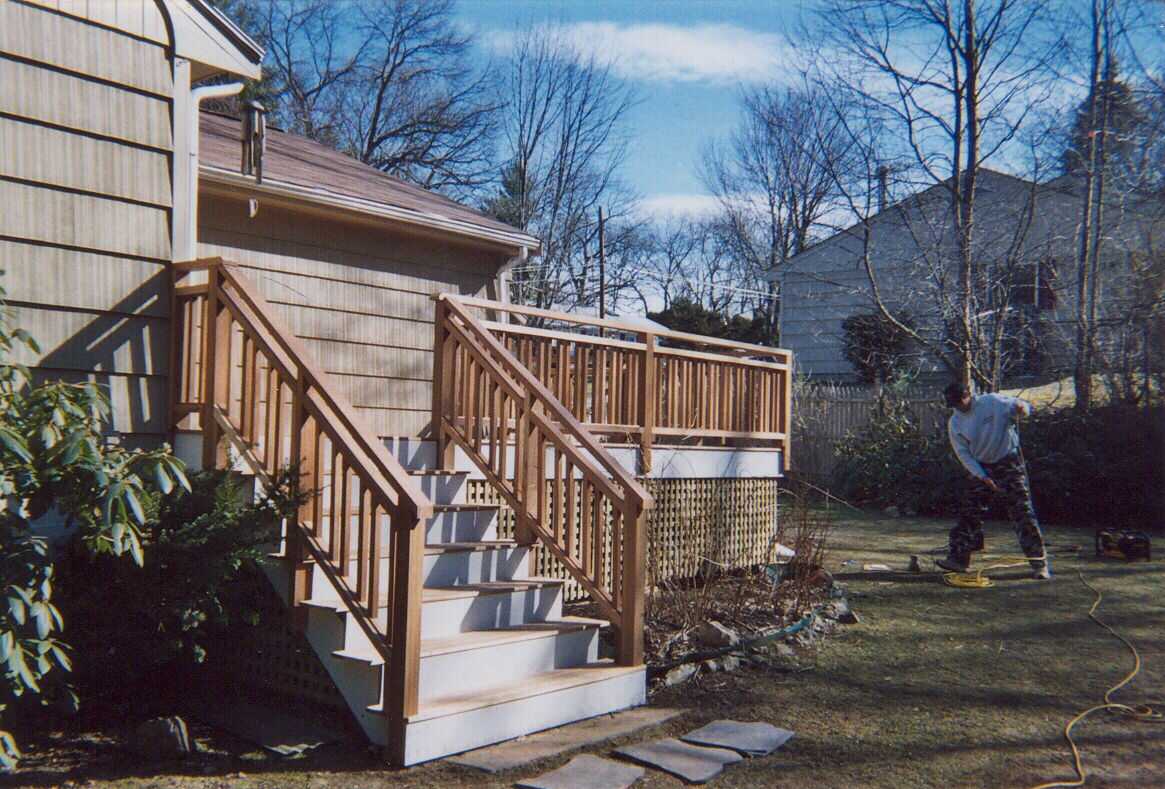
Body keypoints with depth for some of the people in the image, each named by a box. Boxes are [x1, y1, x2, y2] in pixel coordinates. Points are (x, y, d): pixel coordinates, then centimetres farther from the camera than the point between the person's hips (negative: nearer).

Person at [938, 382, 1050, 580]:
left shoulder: (992, 402, -11)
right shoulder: (955, 424, -2)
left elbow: (1023, 407, -9)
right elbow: (963, 454, -1)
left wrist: (1022, 408, -35)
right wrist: (983, 477, -10)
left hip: (1009, 462, -4)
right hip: (981, 467, 4)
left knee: (1023, 512, -7)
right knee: (969, 513, 1)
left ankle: (1039, 564, -3)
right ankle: (958, 558, 7)